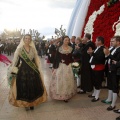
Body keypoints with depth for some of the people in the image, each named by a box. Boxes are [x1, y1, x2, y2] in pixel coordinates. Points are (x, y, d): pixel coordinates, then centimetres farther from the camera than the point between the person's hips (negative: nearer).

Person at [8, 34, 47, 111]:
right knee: (24, 87, 4)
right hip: (23, 70, -2)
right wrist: (13, 71, -5)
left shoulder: (33, 49, 4)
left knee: (33, 87, 9)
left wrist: (38, 70, 6)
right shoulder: (19, 49, -4)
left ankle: (32, 103, 28)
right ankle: (25, 103, 24)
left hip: (33, 70, 3)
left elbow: (37, 60, 8)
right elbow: (15, 60, -3)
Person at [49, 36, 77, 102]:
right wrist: (54, 67, -3)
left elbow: (71, 58, 12)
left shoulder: (71, 49, 3)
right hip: (60, 66, -3)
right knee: (59, 80, 0)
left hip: (68, 67, 3)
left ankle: (66, 95, 21)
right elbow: (56, 58, -3)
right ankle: (59, 95, 15)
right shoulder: (59, 48, -5)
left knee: (67, 81, 9)